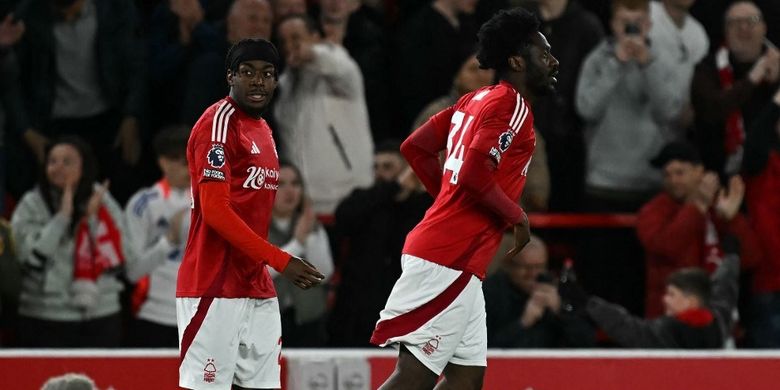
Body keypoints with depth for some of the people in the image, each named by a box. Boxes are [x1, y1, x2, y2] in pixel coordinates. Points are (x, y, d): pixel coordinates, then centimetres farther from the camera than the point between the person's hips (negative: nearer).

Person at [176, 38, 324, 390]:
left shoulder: (263, 131, 18)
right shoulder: (219, 123, -10)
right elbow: (215, 211, -17)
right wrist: (280, 261, -18)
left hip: (257, 289, 9)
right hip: (215, 289, -9)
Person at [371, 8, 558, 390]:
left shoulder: (476, 100, 18)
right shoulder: (511, 104, -10)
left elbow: (415, 147, 20)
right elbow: (475, 172, -23)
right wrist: (517, 216, -9)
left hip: (454, 265, 10)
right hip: (449, 261, -10)